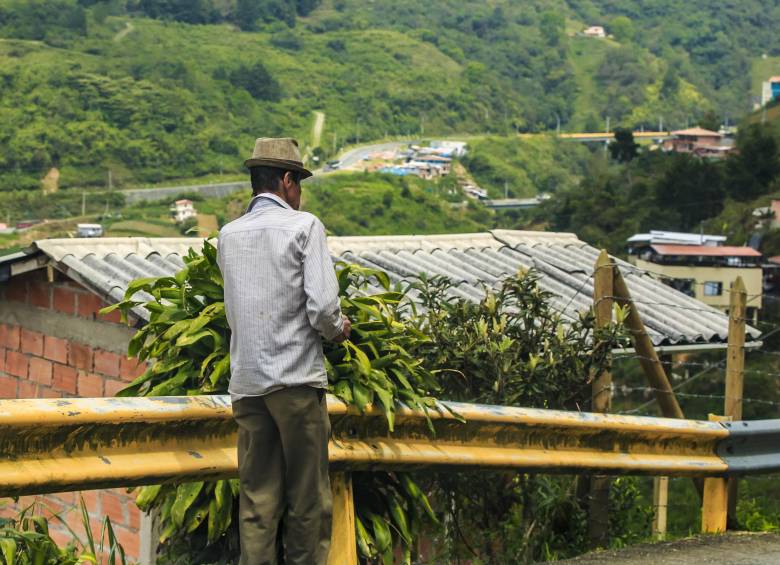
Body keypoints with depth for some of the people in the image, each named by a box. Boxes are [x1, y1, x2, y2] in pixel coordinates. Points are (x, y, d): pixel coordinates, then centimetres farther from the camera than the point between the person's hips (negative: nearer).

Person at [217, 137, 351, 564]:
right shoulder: (303, 226, -4)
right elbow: (322, 306, -13)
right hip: (296, 377, -5)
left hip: (246, 381, 5)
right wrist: (338, 330, 8)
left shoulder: (228, 235, 13)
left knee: (256, 498, 5)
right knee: (307, 498, 2)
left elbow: (237, 309, 14)